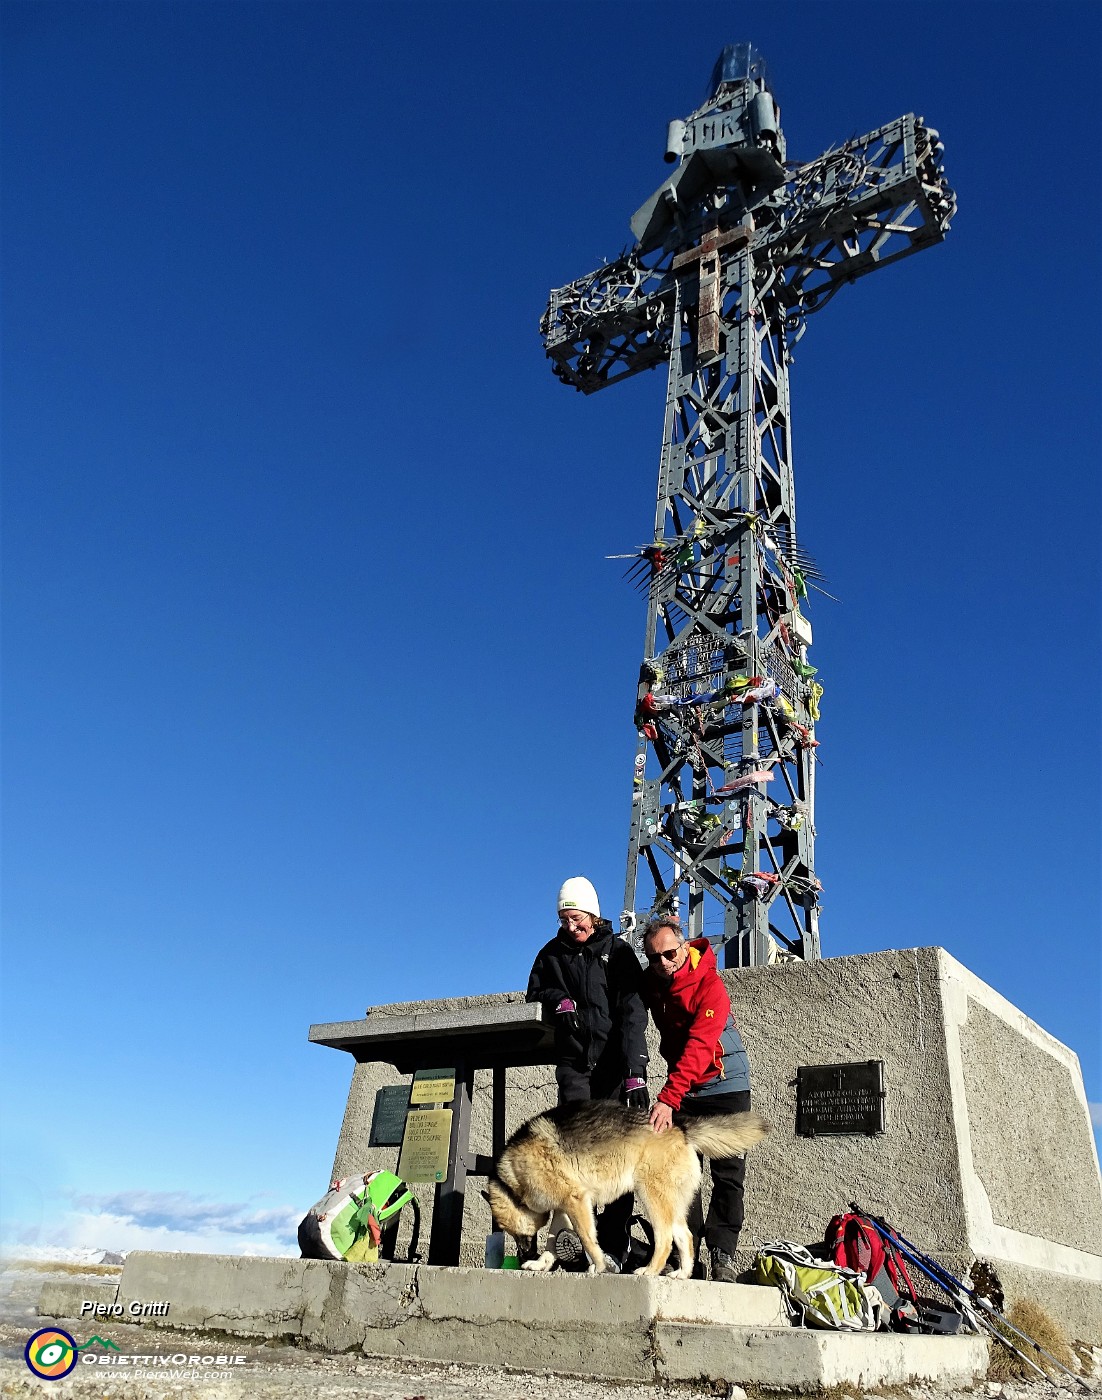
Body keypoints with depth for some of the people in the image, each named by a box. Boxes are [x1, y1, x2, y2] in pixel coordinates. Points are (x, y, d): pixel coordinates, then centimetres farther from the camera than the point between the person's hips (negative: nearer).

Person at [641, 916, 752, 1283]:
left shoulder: (710, 985, -24)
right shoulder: (651, 981, -5)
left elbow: (698, 1048, -34)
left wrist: (667, 1099, -44)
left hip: (725, 1086, -5)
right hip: (682, 1091, 5)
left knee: (728, 1176, -6)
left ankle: (723, 1256, -1)